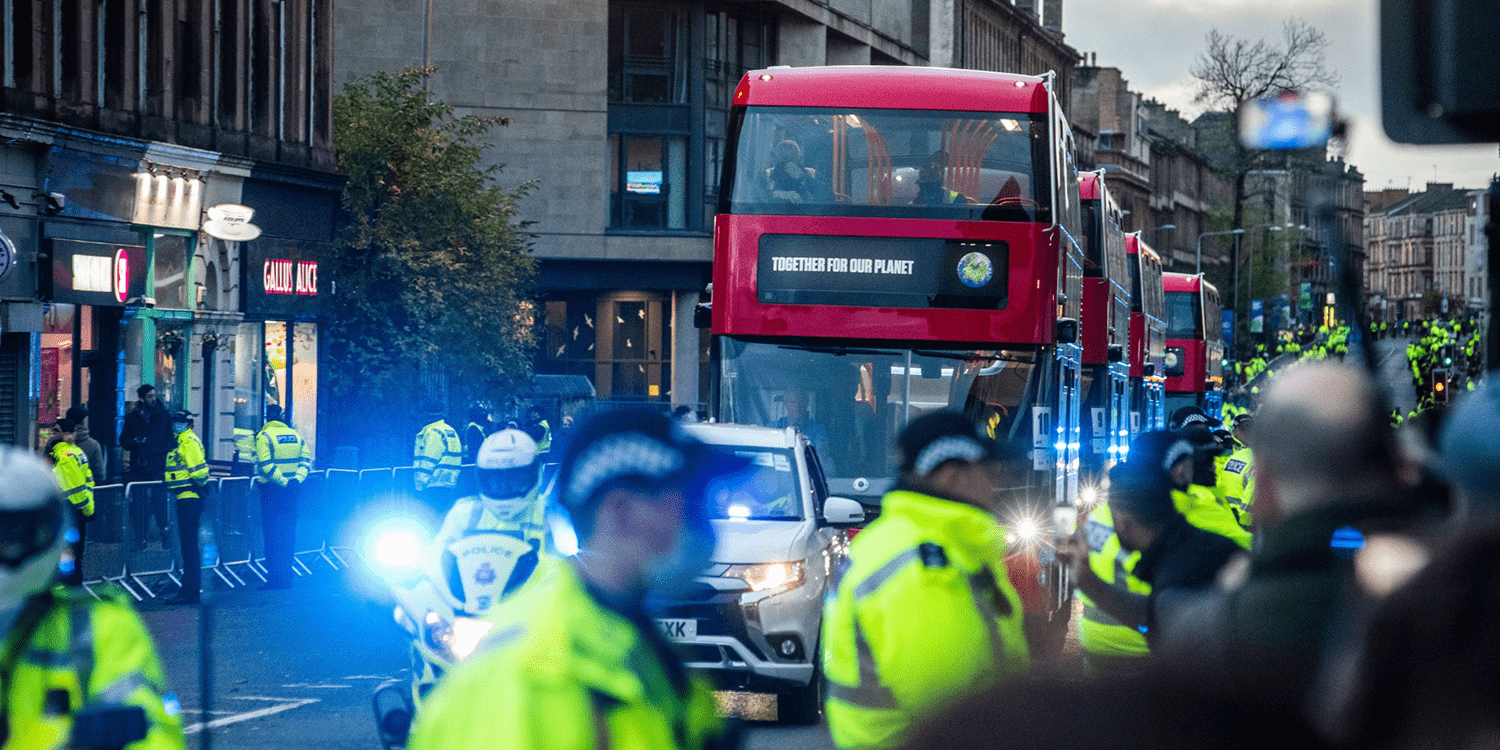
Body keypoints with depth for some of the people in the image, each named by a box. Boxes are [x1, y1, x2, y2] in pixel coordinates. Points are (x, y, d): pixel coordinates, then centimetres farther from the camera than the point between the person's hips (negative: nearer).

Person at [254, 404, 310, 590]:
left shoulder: (264, 436, -8)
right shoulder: (295, 435, 9)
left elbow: (265, 465, -18)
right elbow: (306, 459, 4)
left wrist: (283, 482, -17)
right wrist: (298, 479, -4)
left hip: (271, 490, -5)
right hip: (292, 491, 5)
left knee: (272, 534, -1)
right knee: (288, 533, 11)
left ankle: (275, 578, -3)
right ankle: (287, 578, 13)